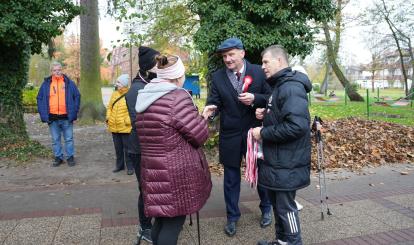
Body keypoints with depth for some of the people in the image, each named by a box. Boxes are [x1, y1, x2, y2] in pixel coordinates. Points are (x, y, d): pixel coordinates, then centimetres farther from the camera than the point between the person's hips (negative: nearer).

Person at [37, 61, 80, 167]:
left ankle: (70, 157, 18)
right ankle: (58, 157, 21)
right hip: (52, 118, 1)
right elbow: (40, 99, 8)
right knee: (55, 140, 10)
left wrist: (74, 111, -2)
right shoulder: (46, 84, 5)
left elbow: (77, 96, 5)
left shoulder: (69, 83, 3)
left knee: (69, 139, 6)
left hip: (66, 117, -1)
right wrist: (43, 113, -1)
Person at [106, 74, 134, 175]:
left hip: (126, 128, -6)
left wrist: (128, 120, -21)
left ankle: (130, 167, 15)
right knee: (118, 148, 16)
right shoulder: (114, 94, 10)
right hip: (114, 127, 6)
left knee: (127, 148, 3)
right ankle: (119, 165, 30)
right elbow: (109, 107, 18)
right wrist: (108, 116, 4)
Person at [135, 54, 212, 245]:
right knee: (173, 222, 4)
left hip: (154, 170, 8)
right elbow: (200, 134, -14)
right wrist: (201, 119, 7)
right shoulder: (177, 97, -17)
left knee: (162, 218, 20)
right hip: (175, 173, -8)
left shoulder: (145, 97, 9)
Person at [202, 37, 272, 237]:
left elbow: (271, 98, -2)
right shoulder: (217, 77, -1)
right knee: (231, 179, 11)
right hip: (230, 136, 1)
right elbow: (215, 101, -6)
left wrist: (255, 99, -20)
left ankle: (266, 209, 41)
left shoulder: (258, 72, -4)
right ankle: (232, 217, 29)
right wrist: (209, 109, -28)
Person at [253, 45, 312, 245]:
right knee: (277, 204, 20)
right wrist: (266, 114, 7)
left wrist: (263, 133, -21)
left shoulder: (291, 87, -20)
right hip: (277, 160, 10)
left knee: (285, 207, 4)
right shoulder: (280, 85, 13)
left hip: (287, 163, -10)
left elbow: (297, 125, -29)